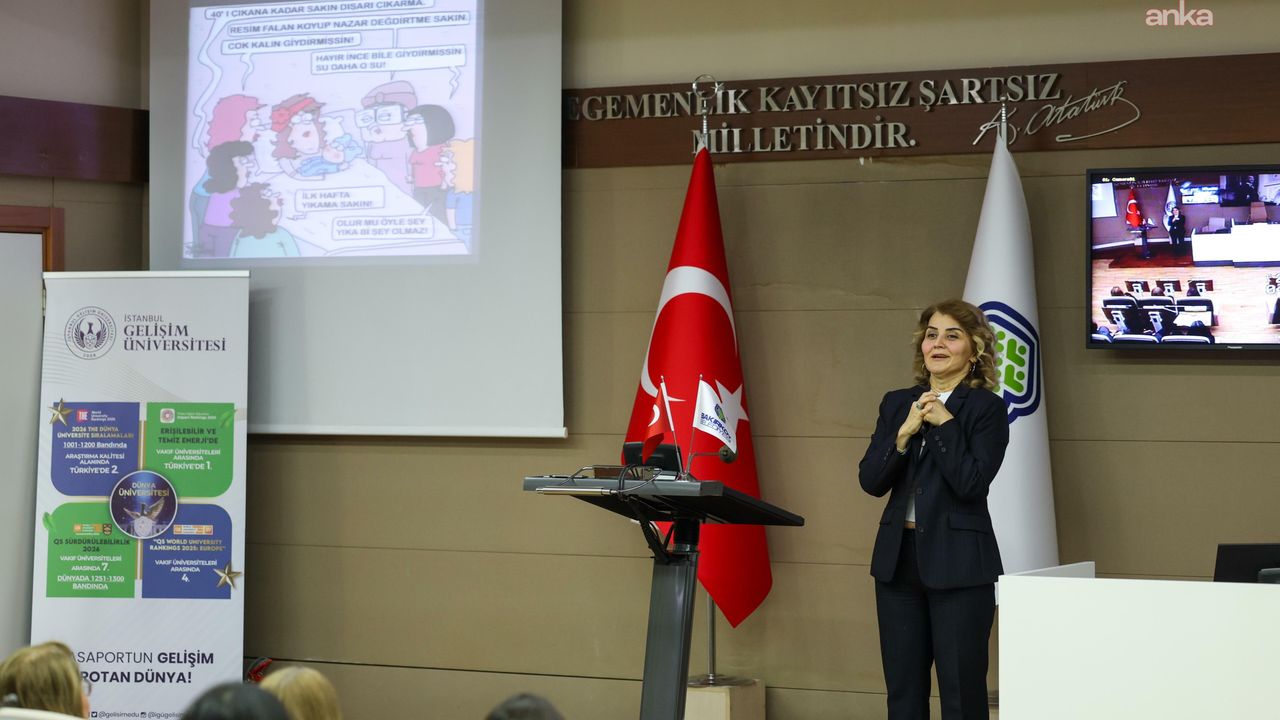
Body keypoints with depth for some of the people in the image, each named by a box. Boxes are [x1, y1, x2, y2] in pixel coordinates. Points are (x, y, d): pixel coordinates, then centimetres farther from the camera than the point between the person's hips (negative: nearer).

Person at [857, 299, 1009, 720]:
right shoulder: (897, 404, 11)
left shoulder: (986, 408, -4)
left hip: (958, 564, -5)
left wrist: (944, 423, -13)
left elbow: (971, 484, -15)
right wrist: (904, 433, -9)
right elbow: (870, 481, 3)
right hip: (899, 559, 5)